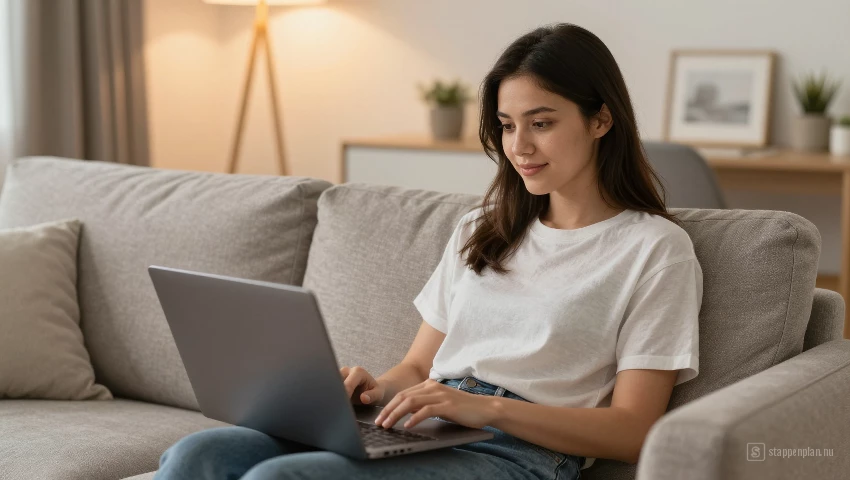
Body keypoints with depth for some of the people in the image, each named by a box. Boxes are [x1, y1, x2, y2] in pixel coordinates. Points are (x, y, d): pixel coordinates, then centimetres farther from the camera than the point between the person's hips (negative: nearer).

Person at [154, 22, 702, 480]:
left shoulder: (655, 247, 3)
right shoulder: (481, 229, 23)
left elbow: (633, 433, -5)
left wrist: (488, 407, -17)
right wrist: (378, 389, -3)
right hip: (420, 433, 6)